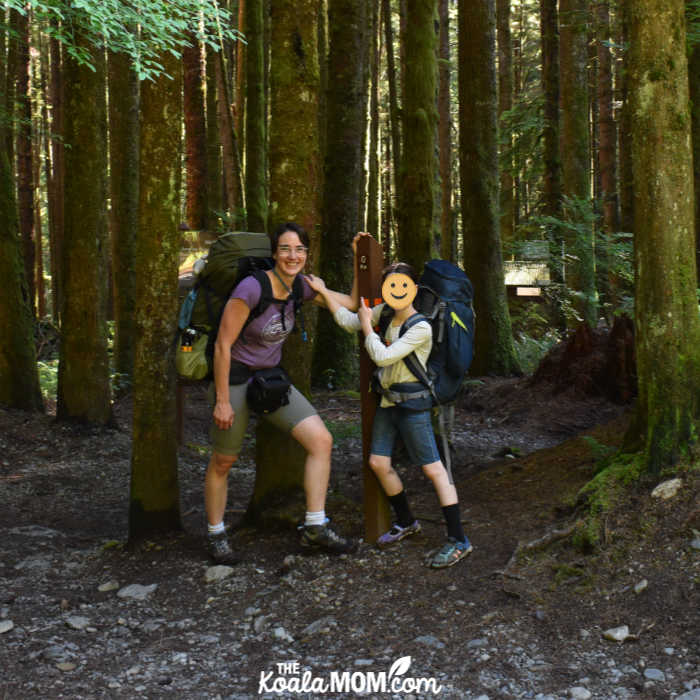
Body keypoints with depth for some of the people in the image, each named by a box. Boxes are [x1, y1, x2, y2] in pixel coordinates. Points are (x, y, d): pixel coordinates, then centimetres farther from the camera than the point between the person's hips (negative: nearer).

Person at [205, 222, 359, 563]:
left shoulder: (300, 286, -3)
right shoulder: (251, 288, -23)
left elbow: (351, 303, 6)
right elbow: (222, 345, -20)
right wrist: (222, 402, -17)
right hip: (235, 378, -6)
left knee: (321, 440, -6)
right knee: (223, 462, 8)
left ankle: (315, 528, 4)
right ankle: (216, 536, 29)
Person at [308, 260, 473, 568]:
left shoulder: (421, 328, -18)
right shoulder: (385, 313, 4)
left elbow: (383, 356, -22)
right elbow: (347, 320, 15)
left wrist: (366, 323, -11)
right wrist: (323, 291, 14)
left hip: (412, 403, -8)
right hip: (388, 400, 8)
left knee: (433, 468, -8)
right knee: (378, 463, 9)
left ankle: (458, 541, -5)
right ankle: (406, 522, 29)